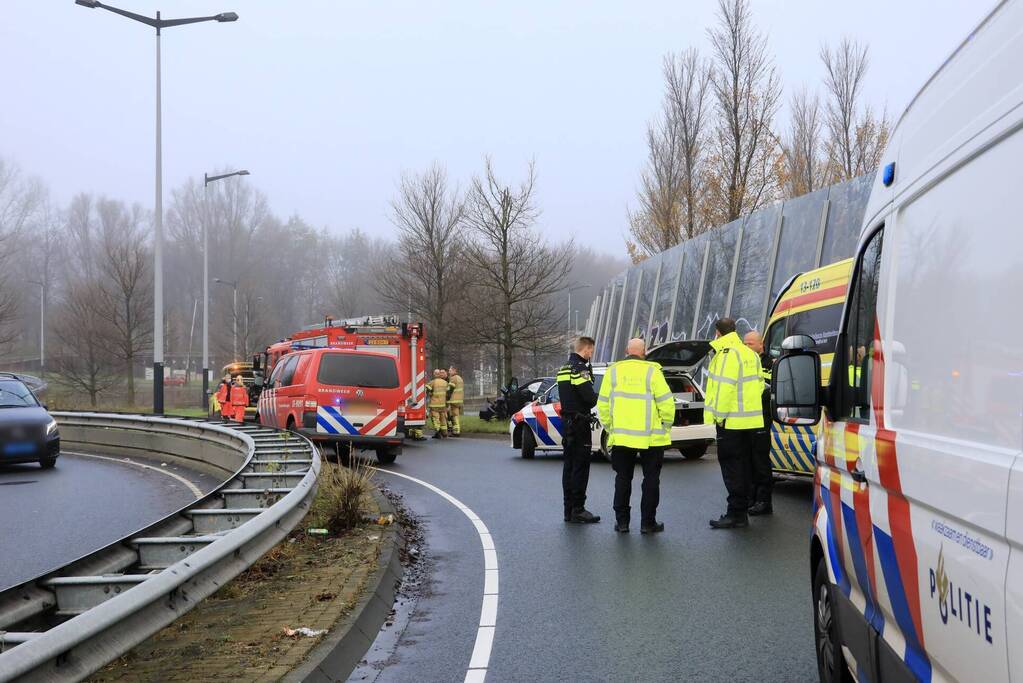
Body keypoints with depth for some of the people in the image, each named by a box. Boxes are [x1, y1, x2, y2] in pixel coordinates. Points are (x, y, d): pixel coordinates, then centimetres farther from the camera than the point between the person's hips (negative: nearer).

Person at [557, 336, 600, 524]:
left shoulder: (564, 369, 16)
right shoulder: (580, 368, -15)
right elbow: (589, 397, -21)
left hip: (566, 421, 9)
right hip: (579, 422, -9)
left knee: (569, 466, 12)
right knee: (580, 466, -6)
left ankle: (569, 509, 17)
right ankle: (578, 510, -6)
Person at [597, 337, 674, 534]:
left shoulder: (613, 371, 2)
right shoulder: (651, 371, -8)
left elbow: (603, 404, 5)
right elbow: (666, 402, -10)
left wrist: (609, 428, 16)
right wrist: (666, 426, 5)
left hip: (621, 436, 3)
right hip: (650, 437, -2)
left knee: (623, 478, 12)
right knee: (651, 479, 7)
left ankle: (622, 521, 11)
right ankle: (648, 522, 7)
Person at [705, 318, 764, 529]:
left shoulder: (727, 355, -14)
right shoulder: (750, 354, 16)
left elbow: (725, 388, -20)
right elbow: (758, 384, 19)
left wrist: (720, 415, -16)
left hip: (731, 421, -9)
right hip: (751, 420, 9)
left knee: (731, 466, -5)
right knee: (744, 466, 13)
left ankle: (736, 513, -6)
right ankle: (741, 511, 19)